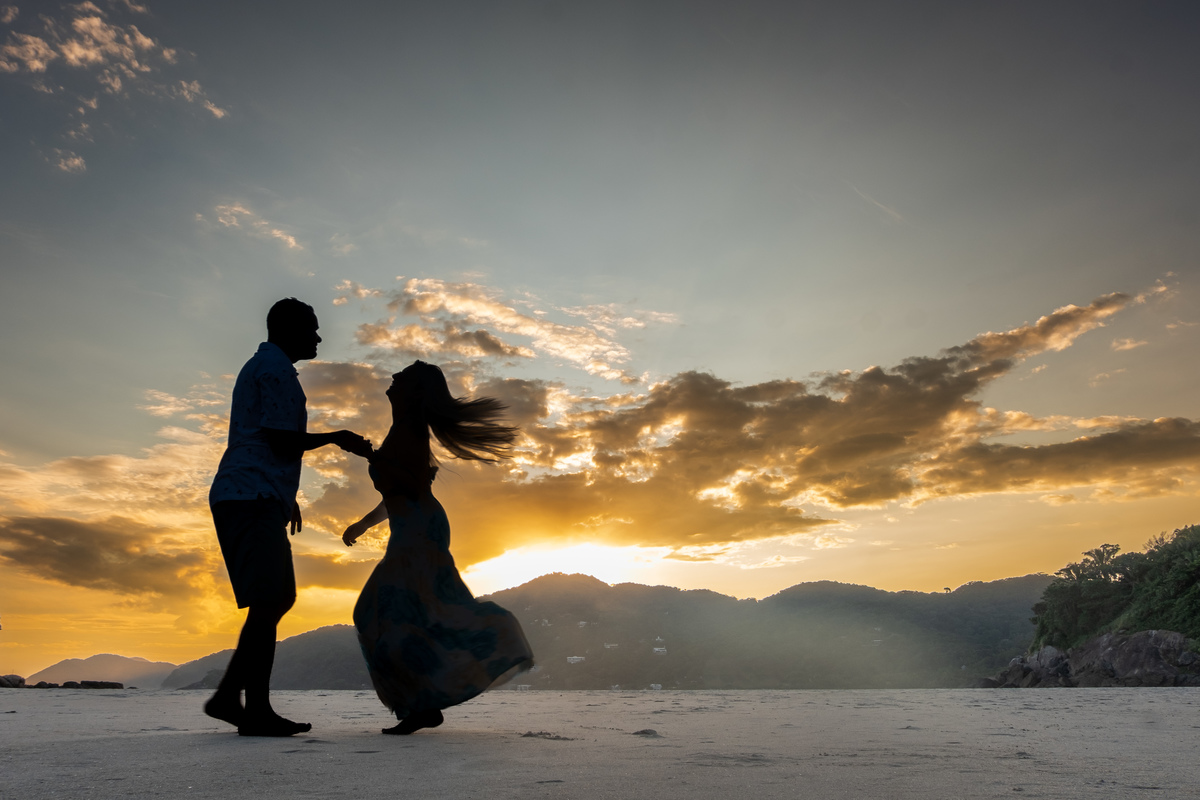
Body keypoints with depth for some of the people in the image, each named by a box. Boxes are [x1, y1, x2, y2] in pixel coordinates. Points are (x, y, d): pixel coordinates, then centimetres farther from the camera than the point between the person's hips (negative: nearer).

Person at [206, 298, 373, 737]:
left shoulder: (259, 367, 26)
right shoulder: (275, 367, -6)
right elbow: (282, 440, -15)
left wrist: (287, 496, 27)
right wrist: (335, 437, -3)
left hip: (247, 499, 10)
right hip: (254, 499, -10)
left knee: (277, 600, 10)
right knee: (267, 603, -11)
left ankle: (228, 695, 10)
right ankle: (257, 709, -8)